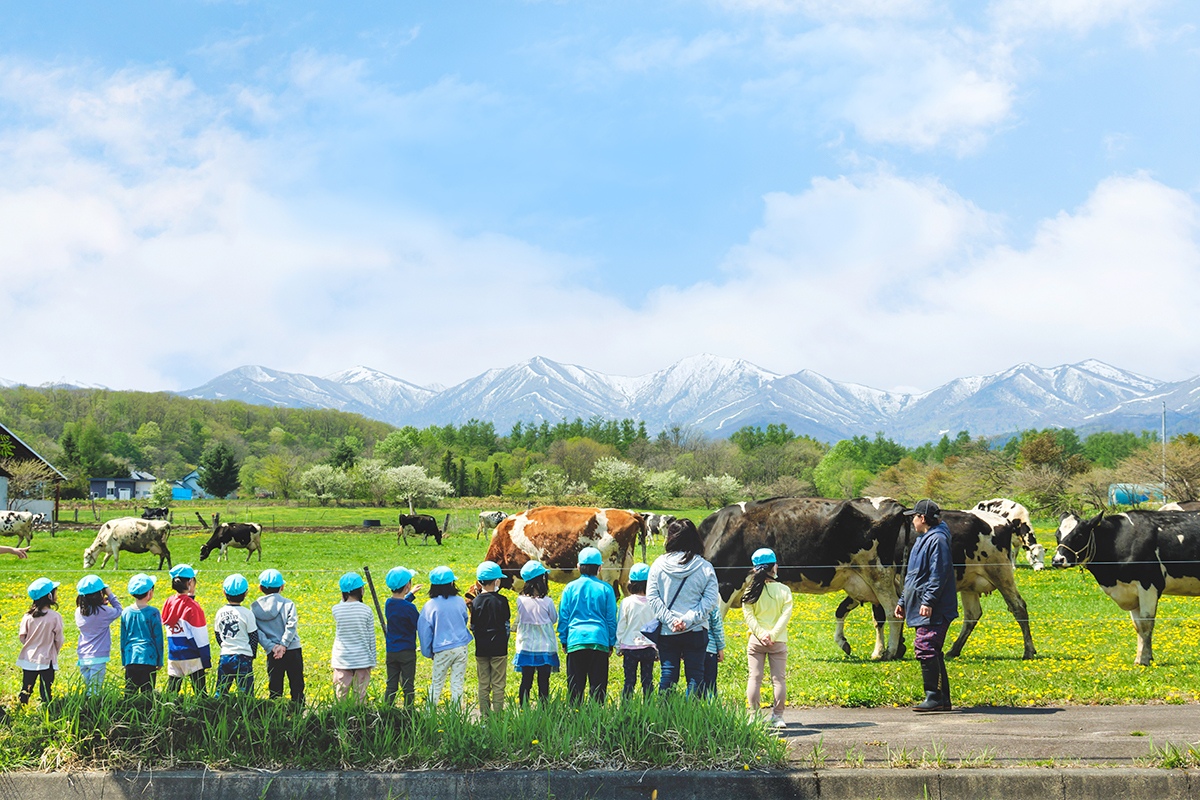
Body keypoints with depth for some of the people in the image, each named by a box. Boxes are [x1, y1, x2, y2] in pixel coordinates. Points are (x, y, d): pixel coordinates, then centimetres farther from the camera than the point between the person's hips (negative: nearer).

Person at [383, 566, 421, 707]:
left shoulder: (388, 604, 2)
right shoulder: (409, 608, -18)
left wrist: (411, 594, 37)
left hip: (391, 652, 5)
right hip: (407, 652, -5)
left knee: (391, 686, 10)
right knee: (408, 687, 3)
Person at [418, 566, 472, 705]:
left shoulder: (429, 606, -9)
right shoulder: (460, 602, -1)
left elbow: (424, 631, -2)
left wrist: (428, 652, 10)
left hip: (442, 650, -2)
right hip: (461, 648, 2)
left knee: (436, 684, 9)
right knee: (457, 683, 6)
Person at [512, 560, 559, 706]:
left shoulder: (520, 600, -7)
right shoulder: (547, 602, -13)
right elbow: (554, 619, 3)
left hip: (525, 648, 2)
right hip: (545, 648, -2)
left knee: (526, 682, 8)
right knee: (543, 683, 4)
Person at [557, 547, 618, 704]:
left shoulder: (570, 588, 4)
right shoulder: (606, 589, 3)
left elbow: (563, 617, 7)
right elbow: (611, 619, 7)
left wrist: (564, 641, 15)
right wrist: (611, 643, 15)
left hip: (575, 642, 1)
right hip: (599, 641, 0)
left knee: (575, 686, 4)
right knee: (598, 685, 2)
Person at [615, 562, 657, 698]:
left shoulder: (626, 602, -7)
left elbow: (620, 627, -2)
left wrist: (619, 646, 10)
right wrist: (658, 650, 13)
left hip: (630, 647, -1)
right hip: (649, 647, 1)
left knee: (629, 680, 4)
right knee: (647, 680, 8)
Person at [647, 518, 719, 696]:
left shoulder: (658, 564, -2)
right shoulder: (705, 567, -3)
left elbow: (652, 598, -4)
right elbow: (710, 600, -8)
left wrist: (669, 620, -8)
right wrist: (689, 619, -11)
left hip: (666, 633, 1)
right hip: (696, 633, -1)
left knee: (667, 674, 8)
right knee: (695, 675, 4)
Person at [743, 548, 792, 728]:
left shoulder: (751, 592, 0)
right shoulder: (784, 590, -1)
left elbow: (748, 616, -6)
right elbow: (786, 615, -8)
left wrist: (760, 634, -9)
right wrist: (773, 634, -11)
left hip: (756, 640, 1)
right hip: (778, 642, -1)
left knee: (754, 678, 5)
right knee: (779, 679, 6)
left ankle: (754, 715, 3)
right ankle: (777, 717, 5)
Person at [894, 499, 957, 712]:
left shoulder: (937, 540, -11)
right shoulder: (923, 540, 21)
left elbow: (939, 574, -19)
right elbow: (915, 575, 26)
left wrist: (928, 601, -25)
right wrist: (903, 602, 25)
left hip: (933, 610, -10)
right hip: (921, 608, 10)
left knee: (926, 649, -15)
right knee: (931, 652, 10)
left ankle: (935, 698, -13)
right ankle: (943, 700, 13)